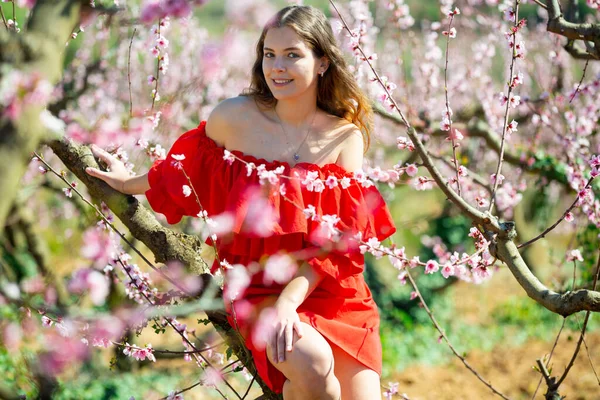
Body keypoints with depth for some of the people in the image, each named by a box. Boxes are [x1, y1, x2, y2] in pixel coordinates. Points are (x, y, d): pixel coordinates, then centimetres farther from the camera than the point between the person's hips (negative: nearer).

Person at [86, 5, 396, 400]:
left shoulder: (346, 137, -2)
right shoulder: (234, 118, -5)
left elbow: (336, 240, -8)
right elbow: (187, 169, 16)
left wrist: (290, 301, -21)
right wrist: (130, 184, 30)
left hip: (333, 289, 2)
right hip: (259, 286, -2)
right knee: (311, 363, -32)